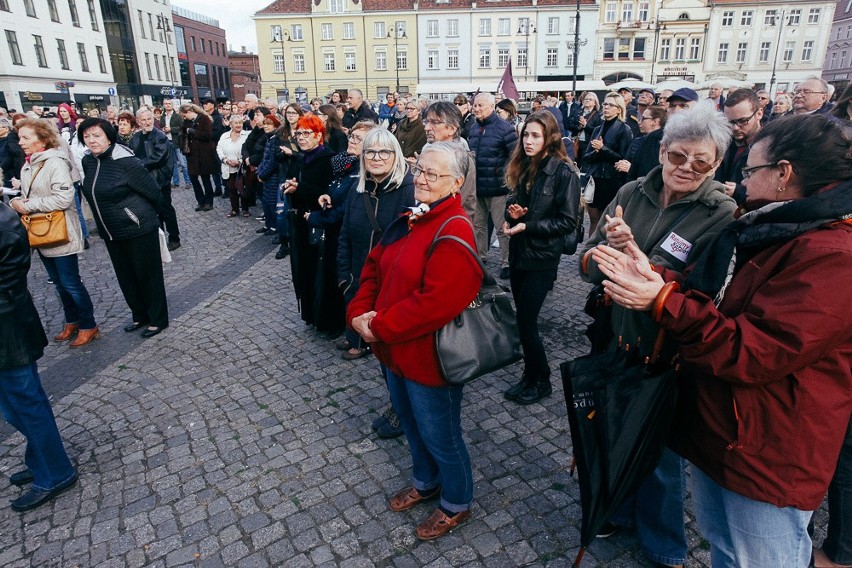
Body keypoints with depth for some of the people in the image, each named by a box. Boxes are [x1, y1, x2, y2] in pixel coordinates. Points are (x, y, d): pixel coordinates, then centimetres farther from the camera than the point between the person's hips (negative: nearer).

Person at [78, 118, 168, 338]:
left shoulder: (126, 162, -19)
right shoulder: (88, 162, 4)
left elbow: (154, 193, -12)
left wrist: (148, 216, 3)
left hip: (139, 230, -8)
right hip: (111, 233, 8)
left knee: (148, 275, 5)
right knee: (126, 277, 17)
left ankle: (157, 320, 19)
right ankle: (139, 315, 35)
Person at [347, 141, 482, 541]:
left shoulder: (454, 234, -23)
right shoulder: (409, 221, 6)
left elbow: (437, 302, -31)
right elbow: (374, 267, 10)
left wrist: (380, 327, -22)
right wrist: (359, 312, -6)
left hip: (428, 357, -9)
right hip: (395, 351, 9)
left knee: (439, 437, 12)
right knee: (411, 426, 27)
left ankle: (457, 504, 39)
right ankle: (426, 483, 53)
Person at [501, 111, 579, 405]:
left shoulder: (563, 173, -12)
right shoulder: (523, 168, 8)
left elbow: (567, 221, -13)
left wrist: (528, 226, -20)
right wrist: (512, 213, -6)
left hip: (541, 257, -6)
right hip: (518, 252, 7)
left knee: (526, 322, -3)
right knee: (524, 318, 13)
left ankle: (541, 381, 18)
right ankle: (530, 376, 28)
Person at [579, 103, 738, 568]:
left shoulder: (721, 215, -15)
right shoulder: (631, 194, -4)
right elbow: (586, 263, -4)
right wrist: (605, 251, -26)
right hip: (614, 340, 4)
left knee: (659, 453, 15)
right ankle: (617, 509, 52)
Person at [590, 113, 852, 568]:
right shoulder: (761, 230, 7)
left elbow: (749, 352, -29)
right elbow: (701, 298, 7)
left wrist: (662, 302, -28)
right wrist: (650, 277, -9)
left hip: (766, 457, -8)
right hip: (713, 430, 9)